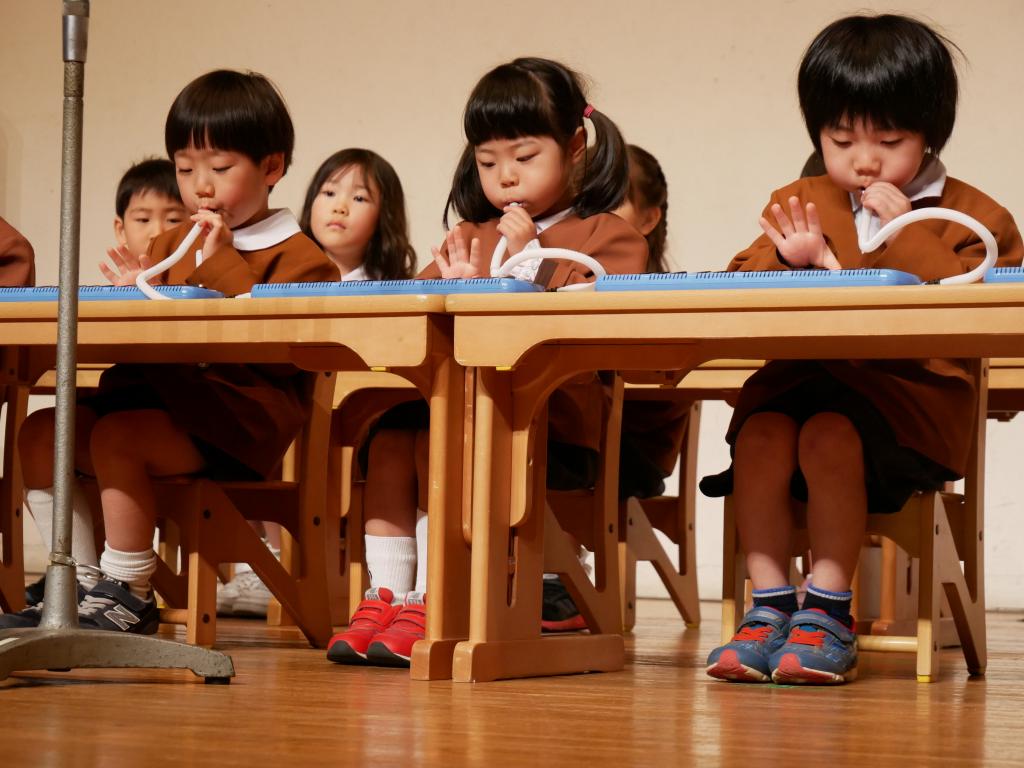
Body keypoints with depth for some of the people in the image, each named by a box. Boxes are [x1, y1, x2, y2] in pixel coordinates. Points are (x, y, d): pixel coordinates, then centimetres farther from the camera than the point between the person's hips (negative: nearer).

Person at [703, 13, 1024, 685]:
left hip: (908, 387, -4)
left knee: (830, 434, -32)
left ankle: (829, 612, -25)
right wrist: (789, 261, -12)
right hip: (805, 376, 4)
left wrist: (906, 233, -11)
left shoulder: (968, 217, 8)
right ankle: (770, 606, -22)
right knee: (760, 431, -28)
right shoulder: (798, 205, 18)